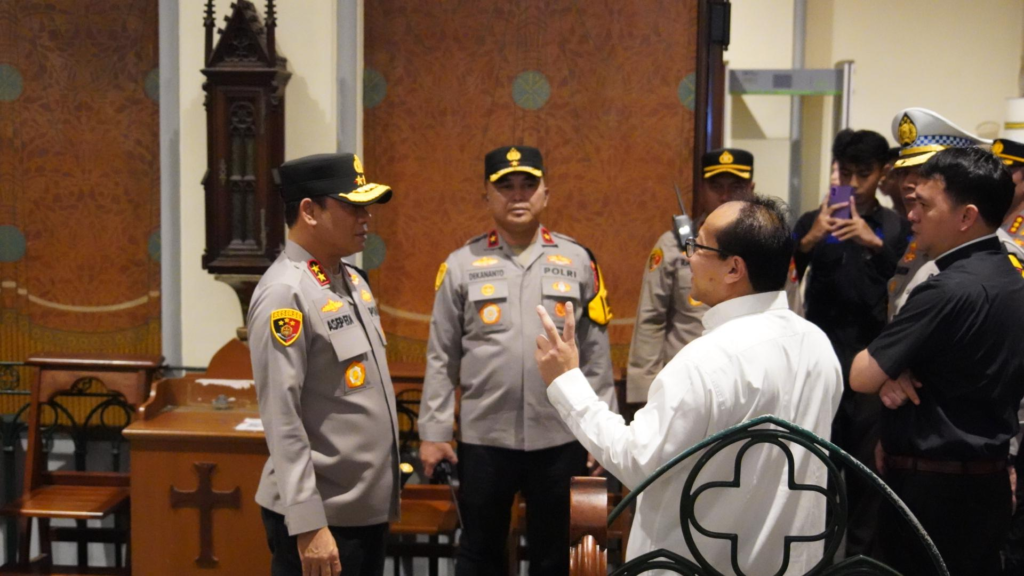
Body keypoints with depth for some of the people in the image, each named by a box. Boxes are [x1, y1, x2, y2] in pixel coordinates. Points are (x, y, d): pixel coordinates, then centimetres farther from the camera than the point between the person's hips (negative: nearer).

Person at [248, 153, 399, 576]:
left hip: (368, 506, 8)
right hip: (323, 515, -8)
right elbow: (282, 420, -21)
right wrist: (308, 525, -22)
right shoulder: (284, 293, -17)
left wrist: (382, 490, 17)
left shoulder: (352, 279, 9)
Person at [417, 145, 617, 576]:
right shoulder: (462, 265, 0)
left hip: (561, 438, 1)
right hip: (483, 438, 0)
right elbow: (441, 358, 2)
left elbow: (596, 356, 4)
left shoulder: (578, 261, 2)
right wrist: (433, 432, -1)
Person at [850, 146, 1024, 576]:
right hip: (987, 483, 9)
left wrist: (889, 372, 1)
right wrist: (893, 373, -6)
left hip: (933, 488, -9)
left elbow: (861, 376, -20)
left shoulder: (950, 290, -23)